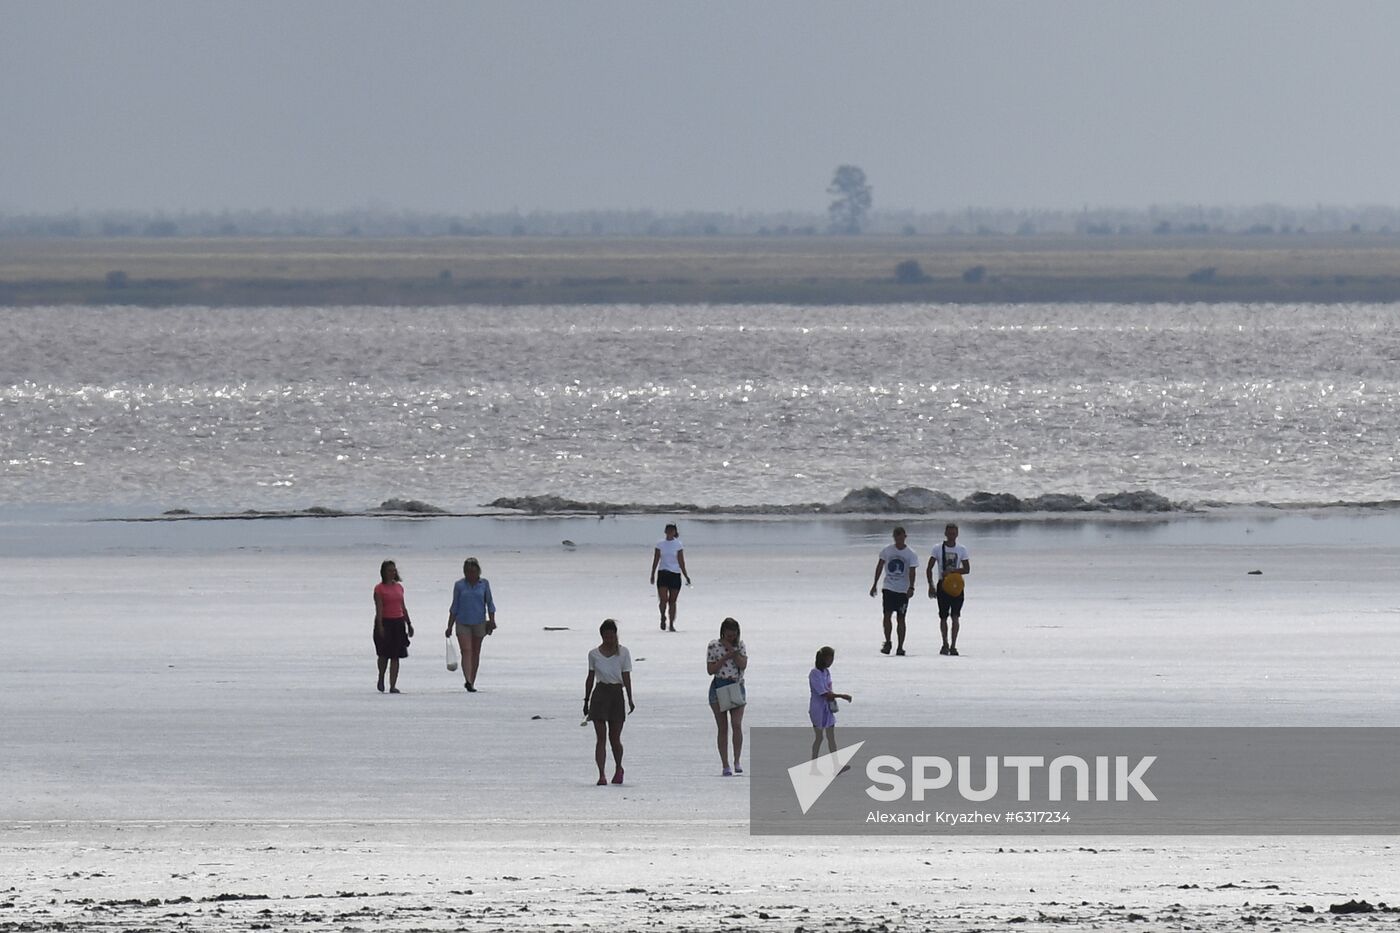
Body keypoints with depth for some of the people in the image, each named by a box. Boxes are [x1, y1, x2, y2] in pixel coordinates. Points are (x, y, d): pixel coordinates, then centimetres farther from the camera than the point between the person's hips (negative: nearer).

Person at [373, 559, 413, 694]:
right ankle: (381, 679, 27)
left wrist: (409, 624, 18)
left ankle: (393, 685, -2)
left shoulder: (399, 587, 11)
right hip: (385, 622, -4)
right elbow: (379, 608, -11)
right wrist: (380, 626, -19)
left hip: (398, 622, 4)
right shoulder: (380, 588, -5)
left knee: (395, 656, -1)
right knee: (384, 654, 3)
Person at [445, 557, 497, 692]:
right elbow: (455, 606, 6)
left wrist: (492, 620, -2)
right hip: (462, 623, -1)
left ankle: (472, 682, 17)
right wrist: (449, 626, 5)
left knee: (476, 653, 7)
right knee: (466, 651, -14)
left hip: (479, 623, 1)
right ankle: (468, 681, -27)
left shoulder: (484, 584, 3)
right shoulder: (459, 585, 1)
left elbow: (490, 603, 9)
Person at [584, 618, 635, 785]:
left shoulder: (623, 653, 3)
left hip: (616, 693, 0)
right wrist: (586, 701, 11)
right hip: (600, 694, 0)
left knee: (615, 738, 4)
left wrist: (630, 699, -6)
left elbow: (626, 677, 1)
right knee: (601, 738, -6)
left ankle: (618, 769, 28)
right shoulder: (594, 654, 6)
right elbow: (590, 678, 11)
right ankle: (602, 774, -9)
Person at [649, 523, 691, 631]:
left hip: (675, 574, 0)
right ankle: (663, 617, 16)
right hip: (663, 573, 0)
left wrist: (686, 576, 0)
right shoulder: (660, 544, 5)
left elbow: (681, 562, 5)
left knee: (672, 601, 1)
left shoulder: (678, 545, 4)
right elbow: (656, 561, 7)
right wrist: (653, 575, 3)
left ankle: (672, 624, 8)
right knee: (663, 600, -11)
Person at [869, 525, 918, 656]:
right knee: (887, 614, -11)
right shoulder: (887, 550, 4)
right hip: (888, 588, 1)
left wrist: (911, 588, -24)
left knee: (900, 618, 2)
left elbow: (912, 571, -10)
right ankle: (887, 642, 1)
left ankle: (900, 647, 8)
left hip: (903, 591, -1)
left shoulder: (911, 554, -3)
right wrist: (875, 584, 10)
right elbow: (880, 566, 11)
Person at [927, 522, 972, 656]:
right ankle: (945, 644, 19)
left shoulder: (961, 550, 4)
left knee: (955, 616, -10)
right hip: (942, 585, 1)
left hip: (956, 585, -1)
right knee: (943, 617, 5)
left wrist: (952, 571, -14)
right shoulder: (938, 549, 2)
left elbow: (967, 569, 1)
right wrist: (931, 585, -9)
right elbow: (930, 568, 1)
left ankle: (953, 646, -9)